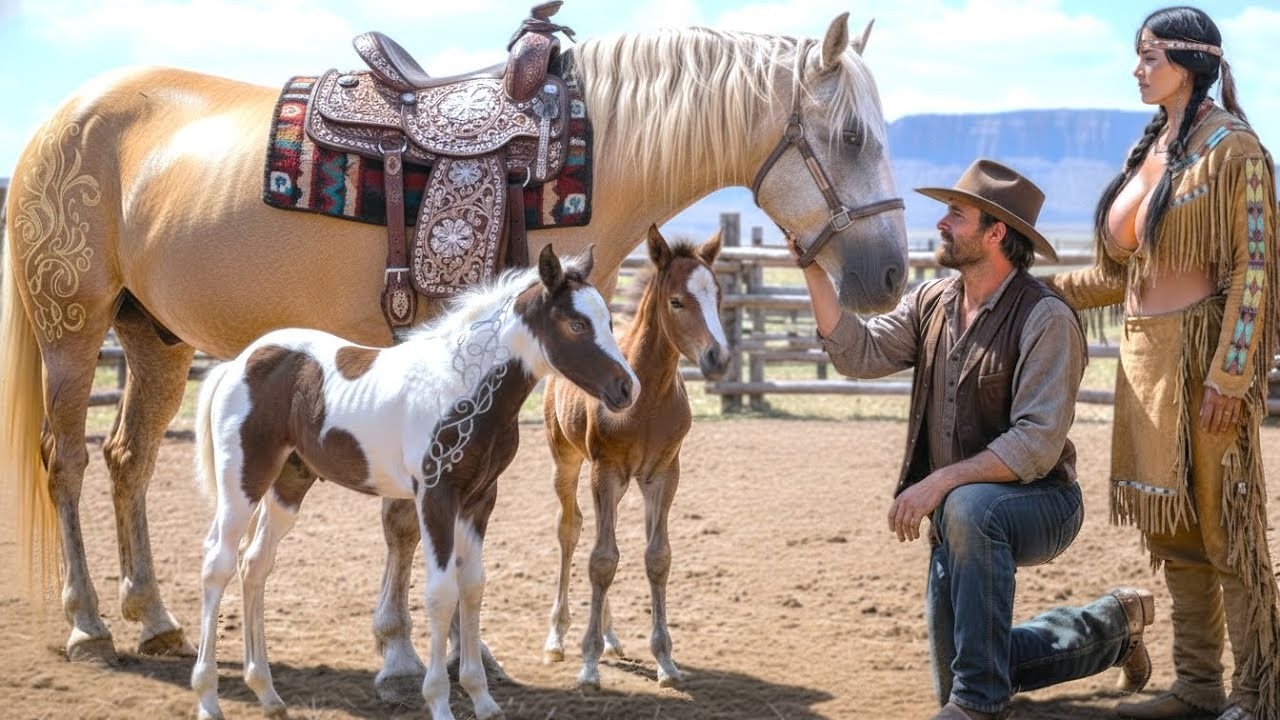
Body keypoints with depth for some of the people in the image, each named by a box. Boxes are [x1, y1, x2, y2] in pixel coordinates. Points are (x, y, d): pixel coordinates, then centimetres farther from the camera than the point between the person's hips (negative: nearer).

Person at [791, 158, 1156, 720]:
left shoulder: (1045, 319, -20)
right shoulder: (931, 303, 2)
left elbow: (1038, 444, -27)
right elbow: (859, 353, -8)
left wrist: (941, 482, -33)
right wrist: (814, 270, -16)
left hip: (1039, 503, -7)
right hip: (958, 516, 7)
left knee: (970, 510, -41)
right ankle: (1110, 625, 34)